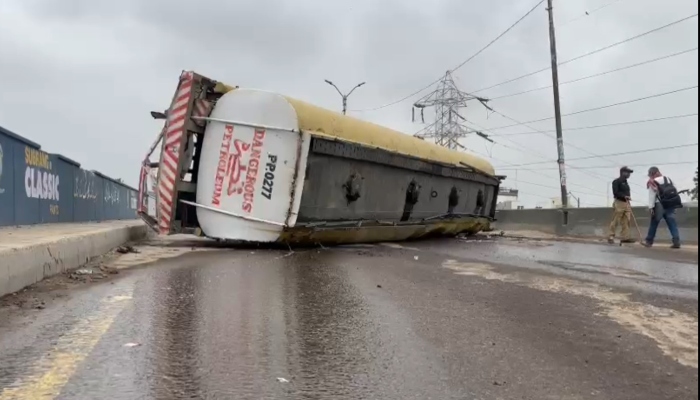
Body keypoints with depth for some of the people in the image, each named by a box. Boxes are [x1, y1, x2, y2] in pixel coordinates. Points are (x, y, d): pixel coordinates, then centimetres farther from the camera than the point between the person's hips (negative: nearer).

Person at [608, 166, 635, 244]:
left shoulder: (626, 182, 20)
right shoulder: (616, 182, -6)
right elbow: (615, 192, -17)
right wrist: (624, 196, -24)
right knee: (615, 221, -7)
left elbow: (627, 193, 22)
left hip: (626, 203, 8)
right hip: (619, 203, -8)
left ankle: (625, 237, 3)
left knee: (626, 221, 2)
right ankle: (611, 237, -2)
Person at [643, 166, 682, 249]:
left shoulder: (652, 182, -6)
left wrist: (651, 207, -12)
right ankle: (677, 241, -9)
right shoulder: (668, 179, 13)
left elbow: (652, 196, -11)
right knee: (672, 223, 2)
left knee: (654, 223, 7)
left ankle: (649, 241, 15)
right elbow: (676, 190, 15)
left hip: (660, 206, -5)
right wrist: (679, 202, 19)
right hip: (672, 204, 5)